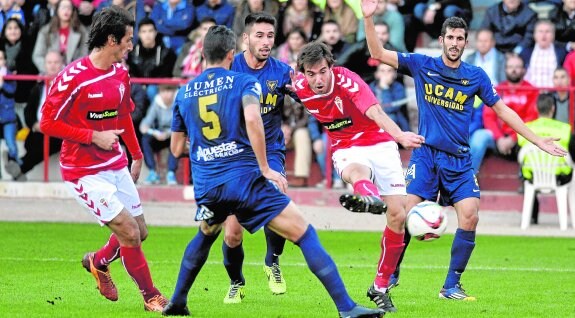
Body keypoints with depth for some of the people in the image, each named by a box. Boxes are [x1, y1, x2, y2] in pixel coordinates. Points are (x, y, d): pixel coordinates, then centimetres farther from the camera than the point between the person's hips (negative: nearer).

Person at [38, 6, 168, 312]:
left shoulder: (121, 73, 5)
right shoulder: (74, 76, -20)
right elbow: (47, 123, -17)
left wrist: (136, 155, 22)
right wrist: (94, 137, -19)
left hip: (116, 165, 8)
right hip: (84, 170, -8)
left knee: (140, 231, 11)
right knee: (129, 232, -11)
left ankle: (99, 261, 41)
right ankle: (151, 297, 6)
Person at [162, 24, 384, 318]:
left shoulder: (184, 93, 14)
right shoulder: (244, 82, 1)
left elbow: (176, 148, 20)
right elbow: (252, 120, -19)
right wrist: (265, 169, -13)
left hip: (206, 186, 5)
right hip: (246, 179, -5)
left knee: (205, 236, 36)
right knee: (305, 235, -4)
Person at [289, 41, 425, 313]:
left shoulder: (347, 81, -24)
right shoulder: (299, 88, -12)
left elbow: (375, 112, -40)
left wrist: (400, 136, -57)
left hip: (379, 144, -1)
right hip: (347, 150, 1)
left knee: (398, 215, -8)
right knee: (358, 171, -38)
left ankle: (380, 288, 7)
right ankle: (368, 197, -79)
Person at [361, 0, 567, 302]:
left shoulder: (476, 76, 6)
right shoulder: (422, 65, 2)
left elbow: (503, 110, 13)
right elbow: (378, 53, -1)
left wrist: (537, 140, 10)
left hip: (459, 159, 2)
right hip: (426, 154, -2)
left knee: (469, 217, -13)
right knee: (406, 213, -14)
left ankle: (451, 286, -2)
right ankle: (388, 277, 2)